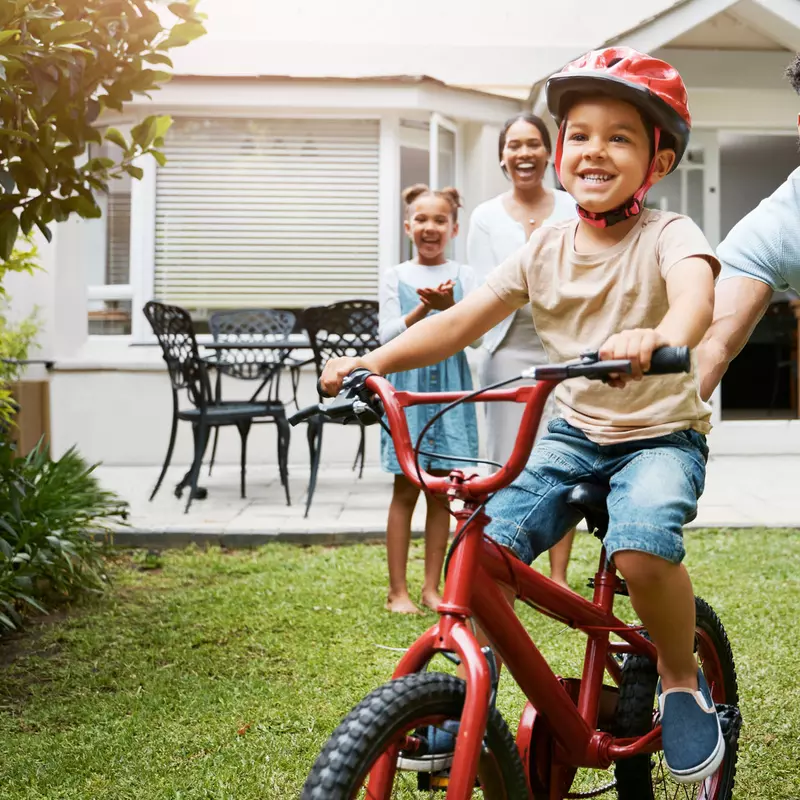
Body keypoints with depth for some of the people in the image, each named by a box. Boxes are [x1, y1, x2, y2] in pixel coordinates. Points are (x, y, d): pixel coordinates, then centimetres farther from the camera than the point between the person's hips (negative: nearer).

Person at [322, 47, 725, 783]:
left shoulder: (667, 235, -12)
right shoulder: (546, 247, 1)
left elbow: (695, 292, -36)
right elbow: (464, 319, -1)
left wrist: (657, 338, -60)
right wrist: (376, 360, -15)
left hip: (660, 433, -4)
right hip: (574, 430, 4)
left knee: (642, 546, -33)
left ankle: (682, 680, -4)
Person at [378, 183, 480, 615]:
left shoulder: (462, 275, 7)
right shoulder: (396, 277, 6)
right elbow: (388, 335, -3)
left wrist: (448, 306, -23)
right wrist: (424, 308, -18)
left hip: (450, 384, 1)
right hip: (408, 381, -1)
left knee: (442, 490, 5)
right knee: (406, 489, -1)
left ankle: (432, 587, 14)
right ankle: (398, 590, 5)